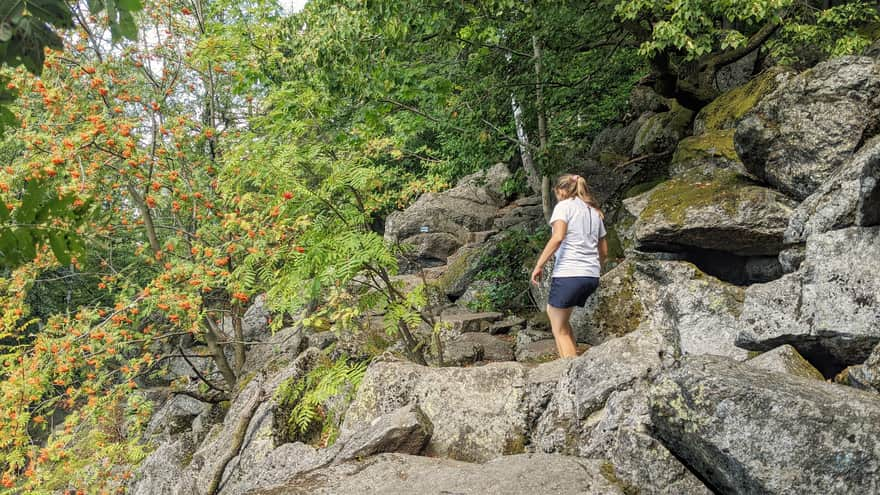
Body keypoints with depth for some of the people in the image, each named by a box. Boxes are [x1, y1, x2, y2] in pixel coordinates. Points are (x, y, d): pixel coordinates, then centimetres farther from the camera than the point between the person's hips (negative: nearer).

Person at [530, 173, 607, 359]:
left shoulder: (564, 206, -1)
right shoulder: (595, 212, 20)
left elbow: (558, 237, -18)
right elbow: (604, 251, 21)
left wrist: (539, 265, -14)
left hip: (568, 274, -8)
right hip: (592, 276, 8)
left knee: (560, 329, 5)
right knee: (553, 312, 24)